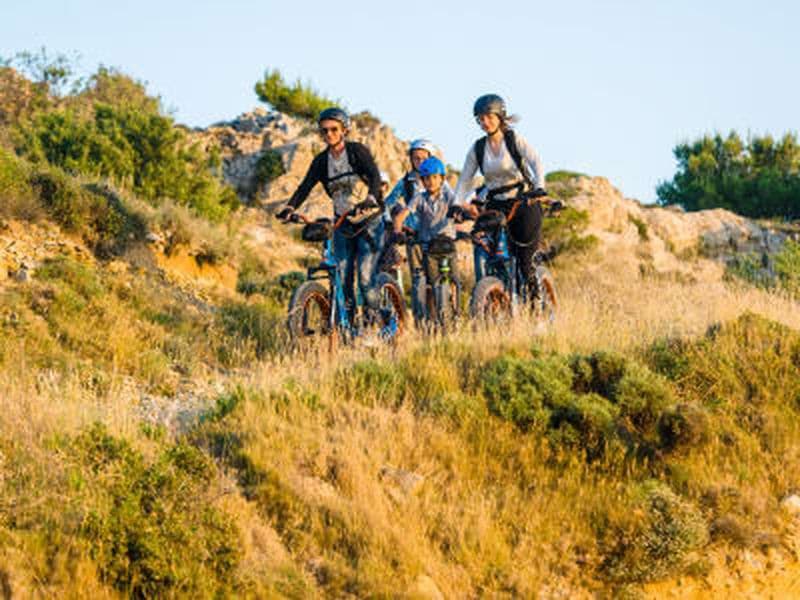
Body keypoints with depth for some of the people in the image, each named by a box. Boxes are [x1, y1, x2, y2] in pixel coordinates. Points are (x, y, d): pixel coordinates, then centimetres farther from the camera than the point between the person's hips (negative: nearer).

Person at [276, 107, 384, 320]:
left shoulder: (358, 151, -9)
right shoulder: (321, 161, 3)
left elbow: (375, 176, -24)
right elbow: (305, 187, -5)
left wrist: (370, 200, -43)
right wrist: (289, 208, -23)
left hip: (369, 221, -4)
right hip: (342, 223, 4)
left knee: (365, 280, -14)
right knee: (343, 280, -2)